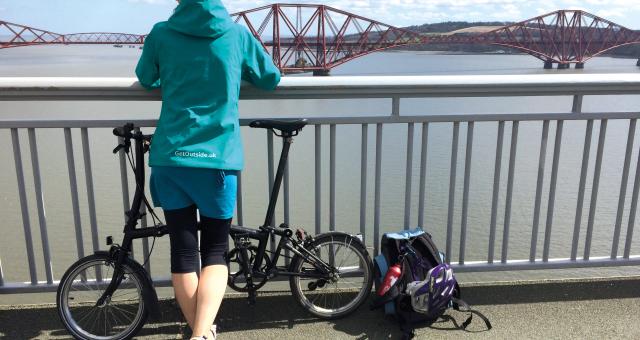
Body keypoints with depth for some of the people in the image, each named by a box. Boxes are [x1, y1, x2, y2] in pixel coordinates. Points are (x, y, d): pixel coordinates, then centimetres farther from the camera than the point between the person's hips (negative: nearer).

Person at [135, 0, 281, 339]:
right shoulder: (238, 34, 3)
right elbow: (271, 79, 16)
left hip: (170, 158, 1)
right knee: (215, 250, 11)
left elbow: (145, 80, 19)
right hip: (218, 158, -1)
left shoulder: (160, 33, 3)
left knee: (182, 252, 11)